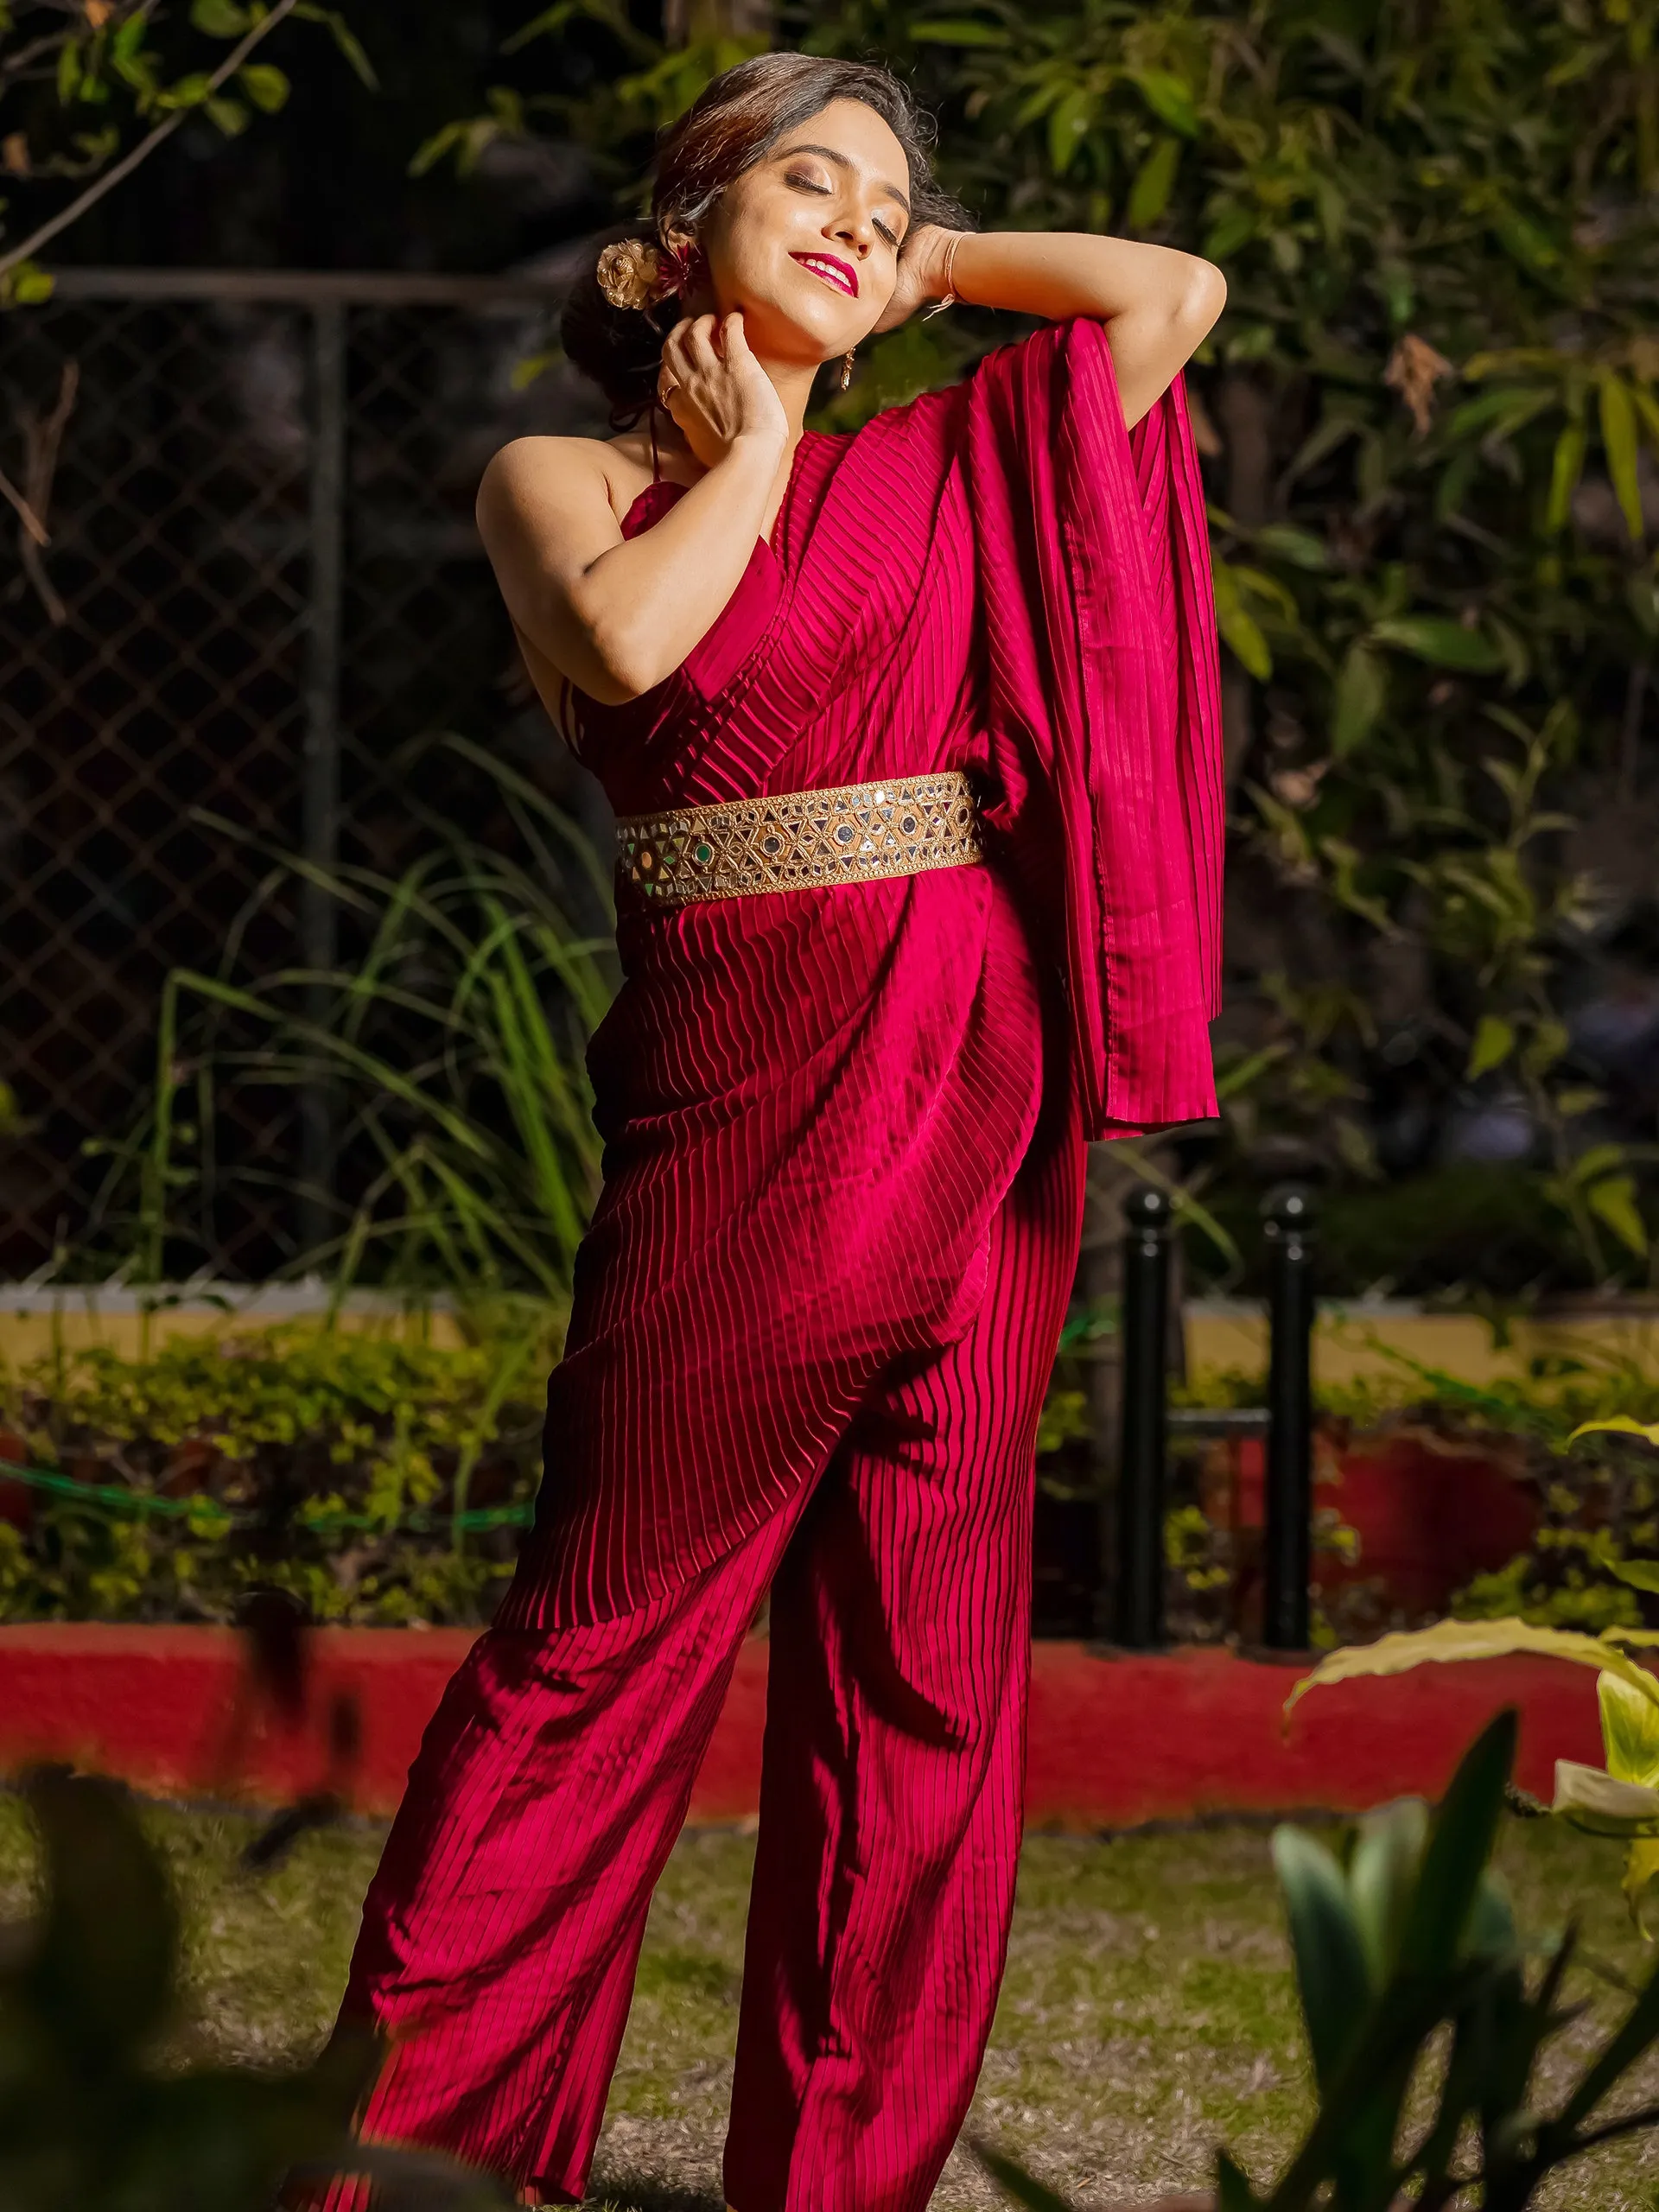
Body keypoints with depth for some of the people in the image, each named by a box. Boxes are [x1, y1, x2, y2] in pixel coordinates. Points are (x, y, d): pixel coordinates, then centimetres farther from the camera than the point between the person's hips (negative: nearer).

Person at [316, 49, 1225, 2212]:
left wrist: (930, 260, 16)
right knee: (606, 1625, -2)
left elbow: (1175, 292, 8)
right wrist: (749, 440, 1)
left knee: (923, 1650, 3)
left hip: (967, 1100, 3)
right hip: (736, 1100, -3)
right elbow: (631, 639, -14)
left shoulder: (930, 474, 14)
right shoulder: (562, 478, 7)